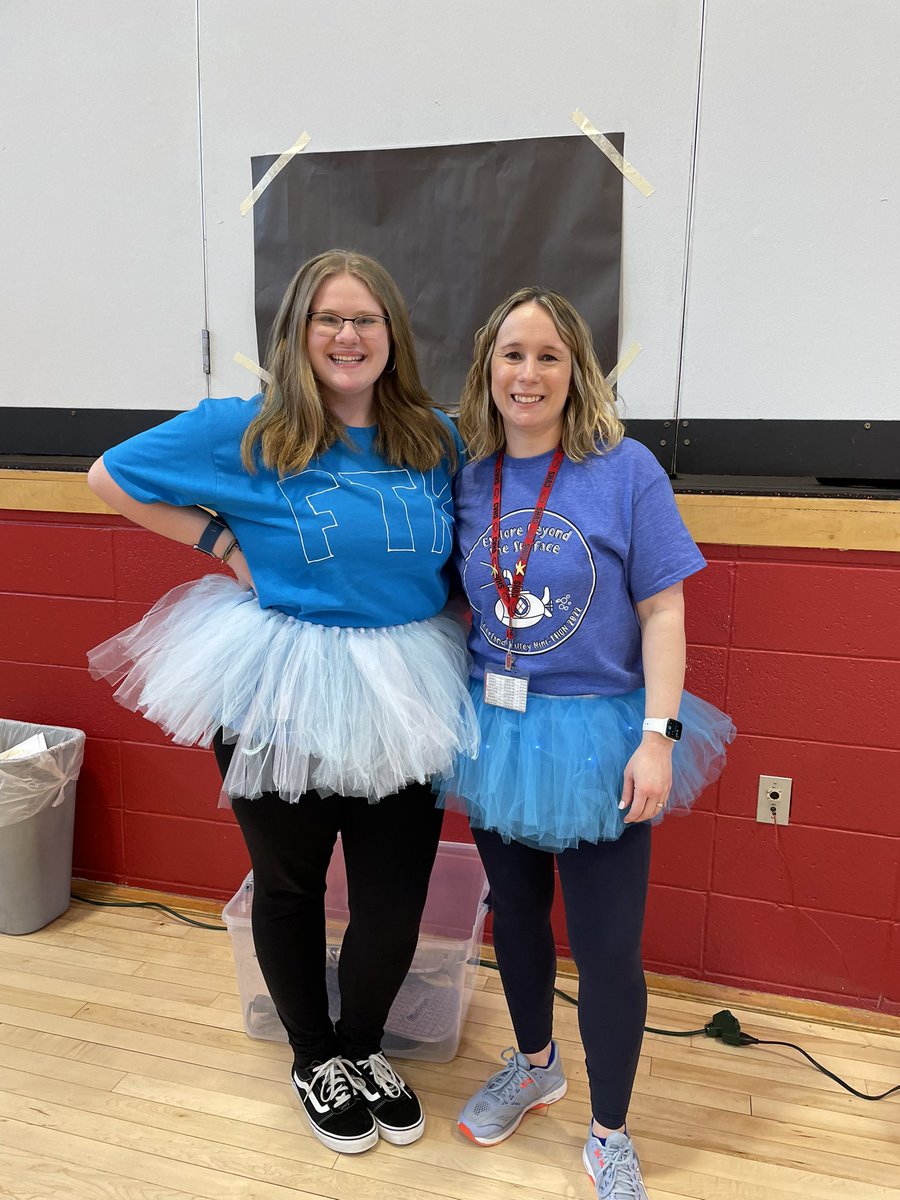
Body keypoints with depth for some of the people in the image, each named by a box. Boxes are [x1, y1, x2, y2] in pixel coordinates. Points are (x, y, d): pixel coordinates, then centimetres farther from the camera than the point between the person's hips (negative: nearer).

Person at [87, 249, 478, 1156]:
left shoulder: (436, 440, 2)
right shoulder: (243, 434, -7)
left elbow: (462, 558, 17)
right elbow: (110, 477, 2)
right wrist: (223, 546, -7)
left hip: (403, 697, 3)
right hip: (280, 696, -2)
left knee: (395, 900, 10)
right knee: (289, 886, 17)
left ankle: (361, 1047, 43)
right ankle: (314, 1059, 45)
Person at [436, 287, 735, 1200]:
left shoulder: (626, 470, -12)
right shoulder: (468, 478, 0)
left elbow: (662, 614, -10)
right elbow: (465, 605, 8)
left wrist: (658, 736, -16)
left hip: (595, 736, -4)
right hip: (494, 734, 4)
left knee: (606, 946, 5)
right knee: (513, 913, 21)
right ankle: (534, 1066, 49)